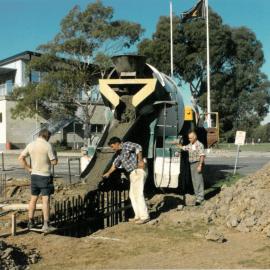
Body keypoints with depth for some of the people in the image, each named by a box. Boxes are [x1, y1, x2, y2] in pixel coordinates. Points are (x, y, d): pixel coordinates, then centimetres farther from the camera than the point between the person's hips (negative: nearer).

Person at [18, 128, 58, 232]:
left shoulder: (31, 145, 2)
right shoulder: (48, 146, -12)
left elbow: (21, 158, 4)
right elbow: (54, 162, -9)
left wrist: (29, 169, 7)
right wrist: (55, 154, 9)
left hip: (34, 175, 5)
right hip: (45, 176, -5)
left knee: (33, 199, 15)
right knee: (45, 200, -3)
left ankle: (30, 222, 21)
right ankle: (46, 224, -6)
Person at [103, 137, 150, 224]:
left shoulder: (126, 145, -4)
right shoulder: (120, 154, 22)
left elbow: (138, 147, -20)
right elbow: (115, 164, 37)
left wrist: (140, 160, -23)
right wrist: (108, 173, 47)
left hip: (138, 172, -10)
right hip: (133, 174, 10)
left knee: (138, 194, -12)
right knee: (132, 195, 11)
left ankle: (145, 216, -9)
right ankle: (138, 216, 15)